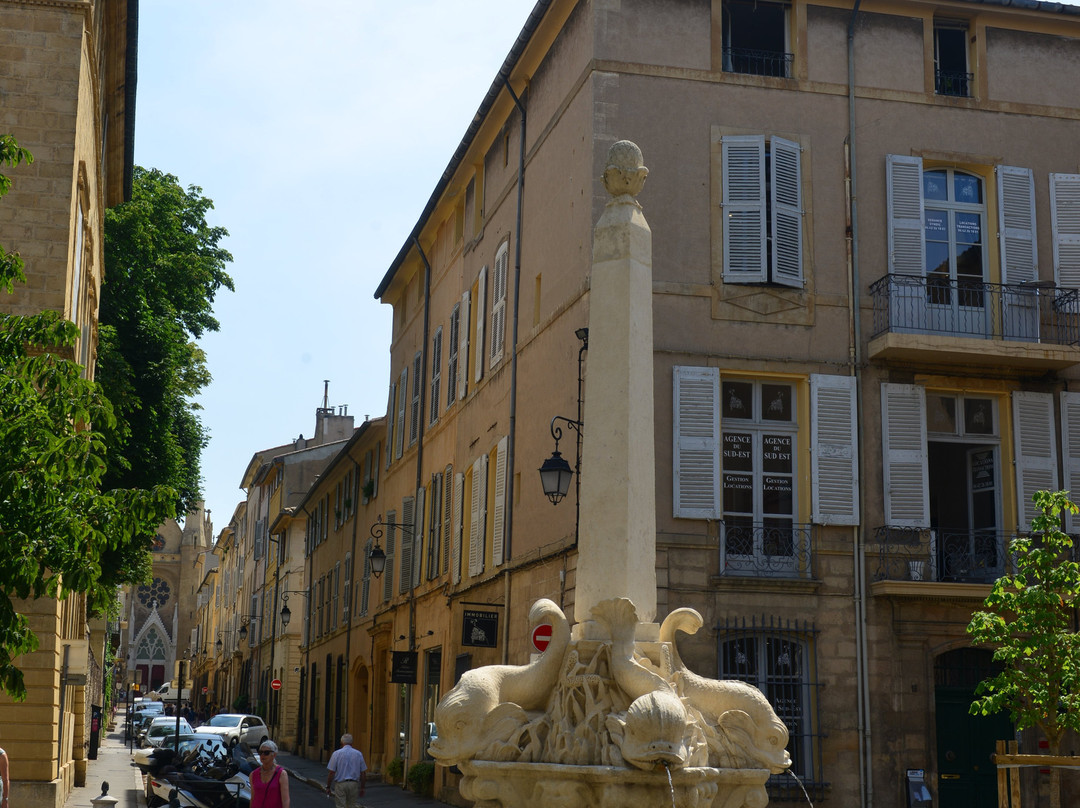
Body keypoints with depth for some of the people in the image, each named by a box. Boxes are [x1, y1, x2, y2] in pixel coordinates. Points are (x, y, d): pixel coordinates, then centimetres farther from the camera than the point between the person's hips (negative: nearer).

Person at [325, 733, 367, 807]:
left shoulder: (337, 753, -4)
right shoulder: (359, 754, 3)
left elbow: (331, 772, -7)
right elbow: (363, 773, 5)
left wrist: (328, 787, 3)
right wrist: (362, 788, 14)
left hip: (340, 784, -2)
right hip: (354, 784, 2)